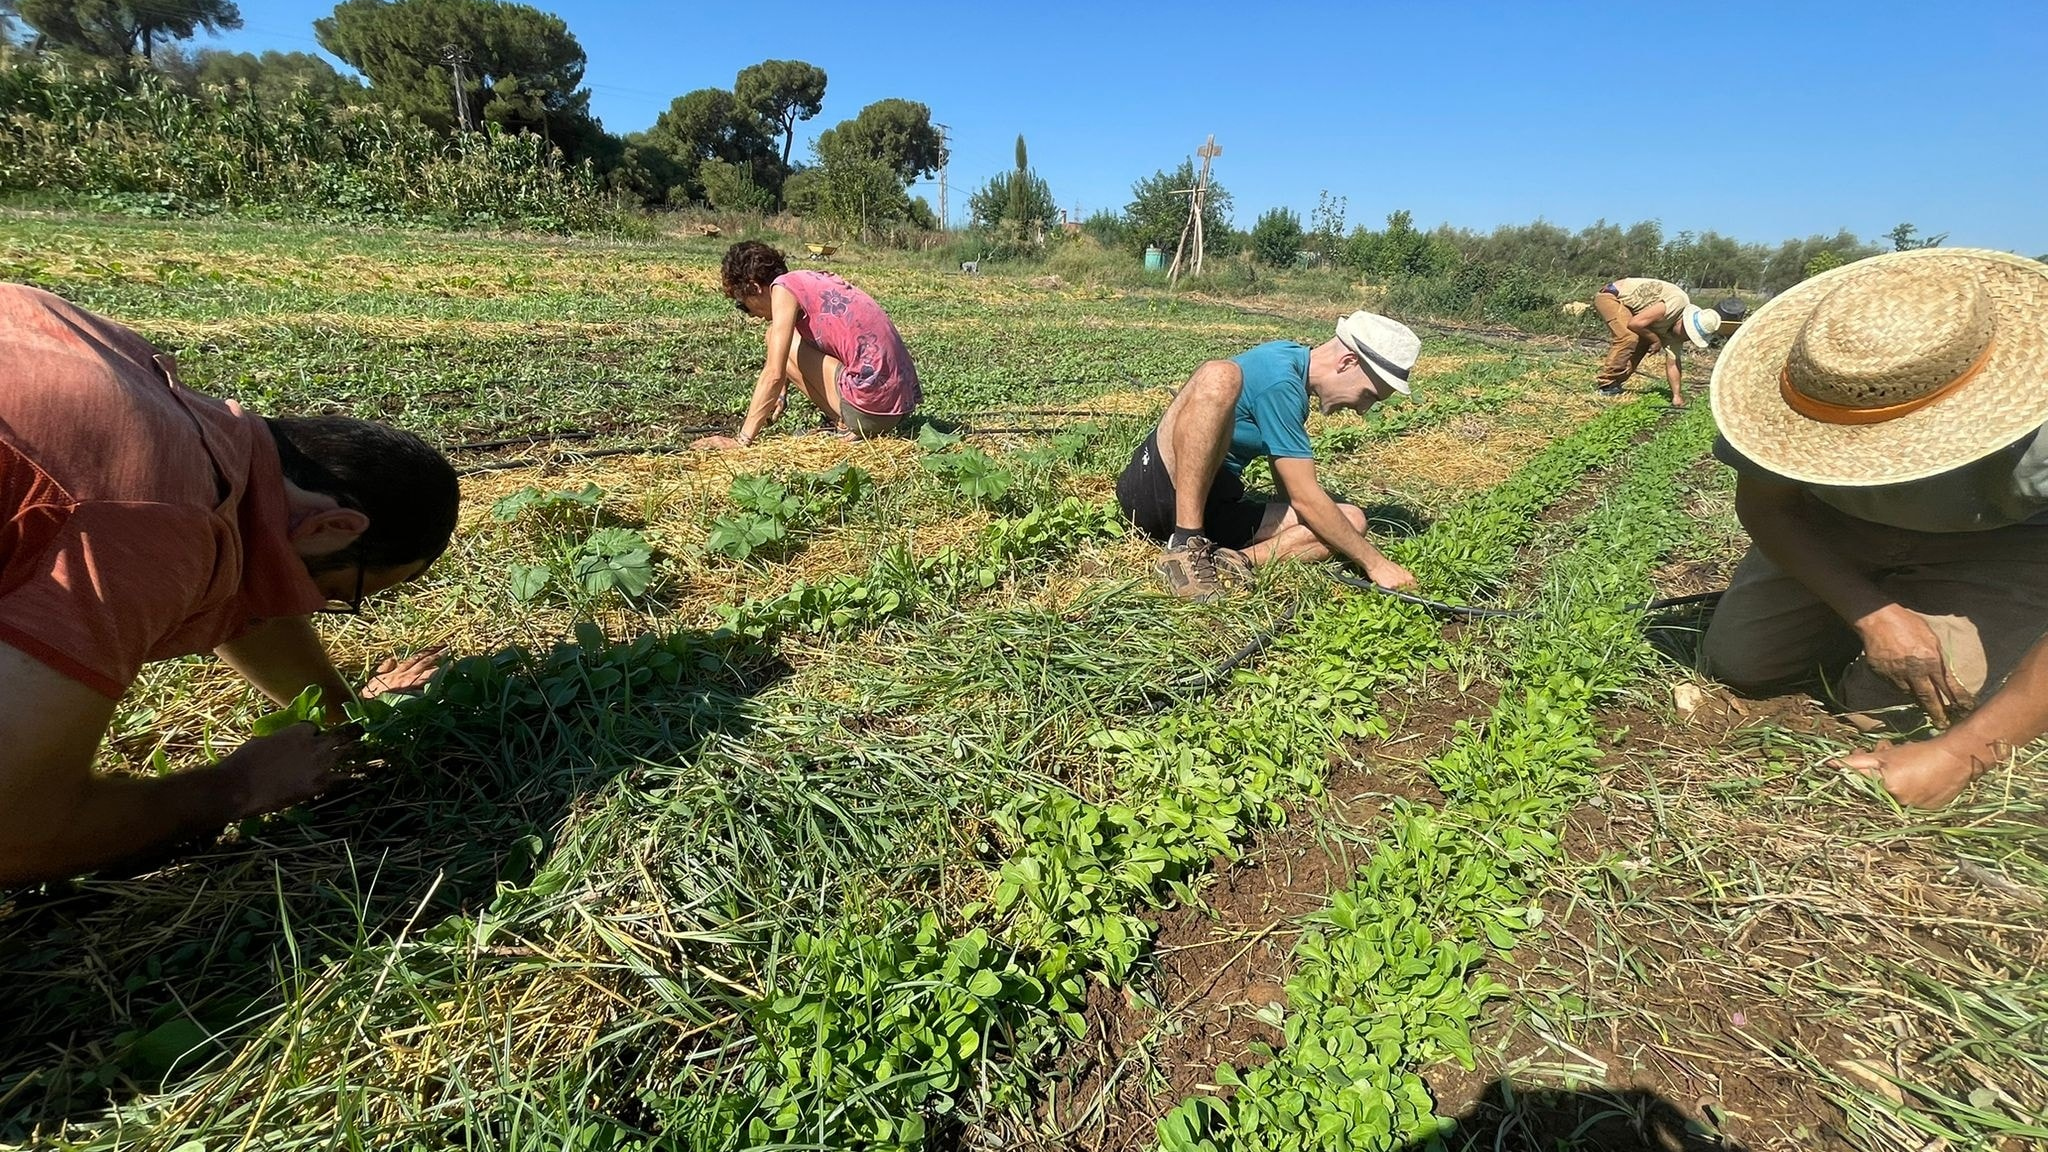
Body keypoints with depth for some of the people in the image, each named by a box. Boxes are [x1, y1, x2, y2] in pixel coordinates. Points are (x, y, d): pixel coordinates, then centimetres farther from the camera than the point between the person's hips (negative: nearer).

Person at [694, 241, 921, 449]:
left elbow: (774, 374, -12)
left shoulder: (783, 287, -5)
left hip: (872, 407, -9)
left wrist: (742, 439, -9)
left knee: (777, 337, 3)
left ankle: (843, 425, -1)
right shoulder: (810, 280, 19)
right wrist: (781, 395, 37)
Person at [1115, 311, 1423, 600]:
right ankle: (1185, 548, -32)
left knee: (1352, 521, -3)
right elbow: (1305, 499, -15)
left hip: (1209, 508, 9)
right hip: (1158, 488, -9)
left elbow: (1292, 488, 21)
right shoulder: (1279, 380, -15)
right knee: (1220, 376, -34)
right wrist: (1375, 562, -7)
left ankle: (1235, 561, -24)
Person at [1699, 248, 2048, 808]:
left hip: (2001, 541, -2)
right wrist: (1873, 613, -27)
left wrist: (1958, 757, -38)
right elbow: (1764, 506, -17)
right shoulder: (1797, 380, -30)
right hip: (1839, 522, 3)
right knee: (1734, 662, -7)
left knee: (1892, 703, -18)